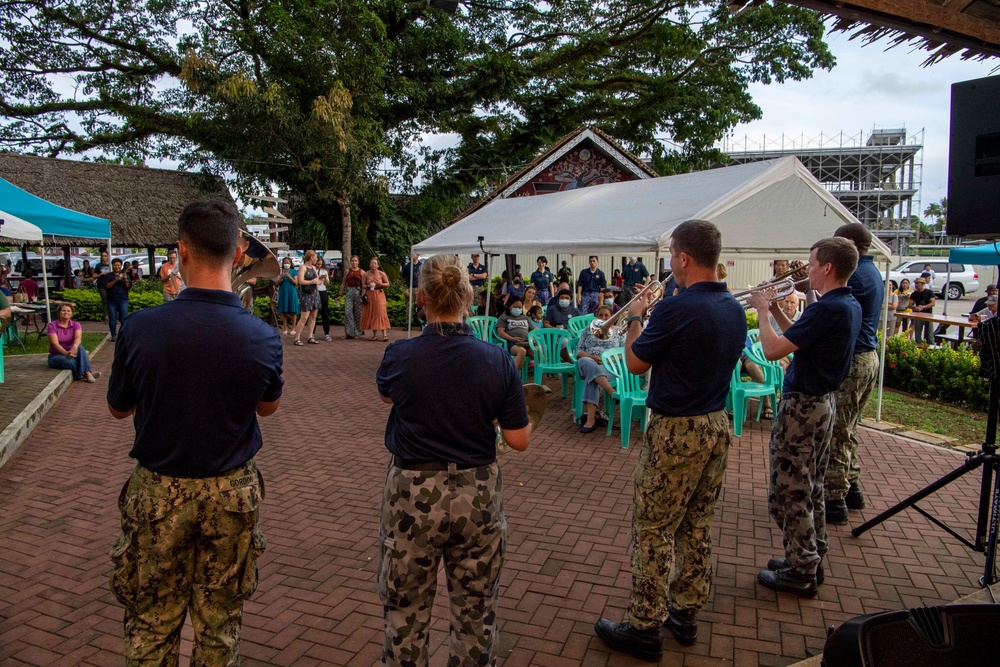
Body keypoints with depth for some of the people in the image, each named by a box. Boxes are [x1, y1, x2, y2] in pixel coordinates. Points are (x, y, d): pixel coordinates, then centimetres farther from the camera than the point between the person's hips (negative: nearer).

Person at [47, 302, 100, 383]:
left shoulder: (76, 324, 1)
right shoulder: (52, 325, -7)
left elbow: (78, 337, -21)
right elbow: (55, 343, -20)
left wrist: (75, 347, -45)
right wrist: (66, 353, -39)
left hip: (72, 354, 3)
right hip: (56, 356, -3)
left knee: (80, 347, -31)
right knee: (70, 361, -37)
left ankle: (88, 373, -40)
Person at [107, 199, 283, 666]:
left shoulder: (140, 328, -18)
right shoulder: (263, 336, -16)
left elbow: (118, 409, 1)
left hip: (158, 491, 0)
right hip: (232, 491, 1)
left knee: (151, 620, 19)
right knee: (219, 620, 17)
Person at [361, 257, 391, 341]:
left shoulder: (381, 273, -2)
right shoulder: (366, 274, 4)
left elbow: (387, 284, 4)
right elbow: (363, 285, 10)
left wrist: (380, 284, -14)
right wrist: (368, 286, -11)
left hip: (379, 295, -3)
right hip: (369, 296, 3)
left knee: (381, 314, -10)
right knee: (371, 314, 4)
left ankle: (385, 335, -11)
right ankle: (375, 334, 13)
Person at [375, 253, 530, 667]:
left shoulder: (399, 356, -13)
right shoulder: (497, 361, -12)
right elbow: (519, 440, -7)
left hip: (412, 495, -1)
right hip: (478, 496, 1)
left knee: (405, 611, 19)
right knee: (476, 610, 20)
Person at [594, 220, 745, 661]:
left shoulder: (675, 310, -22)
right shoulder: (734, 310, 4)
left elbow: (635, 363, -10)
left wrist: (635, 318, 5)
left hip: (676, 431, -8)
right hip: (718, 426, 8)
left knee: (653, 530, 3)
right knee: (697, 525, 18)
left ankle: (644, 629, 14)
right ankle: (686, 615, 32)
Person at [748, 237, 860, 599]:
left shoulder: (825, 309, -24)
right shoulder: (851, 305, 7)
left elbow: (773, 350, -26)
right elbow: (799, 338, 15)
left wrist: (762, 311, -13)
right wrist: (776, 309, 8)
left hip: (802, 406, -10)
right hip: (824, 402, 10)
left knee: (789, 491, 2)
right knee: (811, 488, 20)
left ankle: (800, 573, 13)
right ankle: (811, 560, 33)